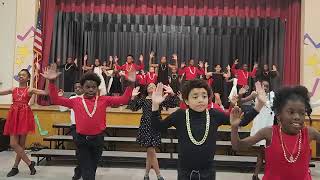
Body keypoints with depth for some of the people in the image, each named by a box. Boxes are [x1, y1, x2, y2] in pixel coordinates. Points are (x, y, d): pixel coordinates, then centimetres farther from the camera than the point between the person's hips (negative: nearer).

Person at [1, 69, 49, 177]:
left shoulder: (30, 90, 0)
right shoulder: (13, 90, 13)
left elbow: (45, 92, -13)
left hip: (24, 116, -4)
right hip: (14, 116, 4)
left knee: (21, 144, 2)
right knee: (13, 143, 0)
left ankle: (15, 167, 15)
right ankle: (30, 163, 11)